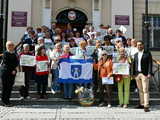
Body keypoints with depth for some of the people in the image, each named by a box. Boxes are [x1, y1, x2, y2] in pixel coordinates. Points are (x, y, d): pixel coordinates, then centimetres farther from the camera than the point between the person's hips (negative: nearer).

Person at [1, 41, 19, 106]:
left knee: (10, 87, 5)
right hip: (6, 72, -5)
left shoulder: (14, 54, 13)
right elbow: (6, 63, -10)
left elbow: (17, 62, 6)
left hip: (12, 72, 5)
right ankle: (4, 101, 2)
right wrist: (12, 70, -11)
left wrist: (14, 70, -10)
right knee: (5, 87, -3)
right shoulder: (5, 53, -4)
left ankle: (7, 100, 13)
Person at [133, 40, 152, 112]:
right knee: (140, 90, 8)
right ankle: (142, 104, 15)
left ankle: (146, 106, -9)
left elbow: (150, 64, -5)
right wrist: (133, 74, 9)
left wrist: (149, 73, -14)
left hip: (144, 74, -5)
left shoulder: (148, 53, 2)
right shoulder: (136, 55, 16)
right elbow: (134, 65, 16)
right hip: (137, 74, 5)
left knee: (145, 90, -8)